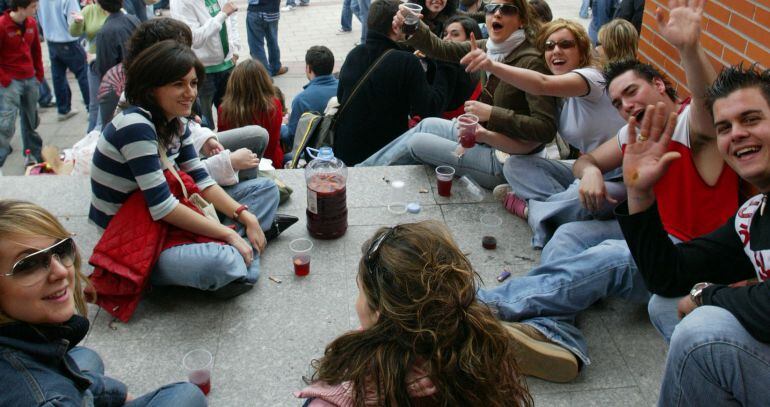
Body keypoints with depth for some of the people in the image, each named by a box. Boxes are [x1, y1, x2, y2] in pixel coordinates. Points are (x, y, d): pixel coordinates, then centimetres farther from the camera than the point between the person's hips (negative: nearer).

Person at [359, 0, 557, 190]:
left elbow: (546, 128, -29)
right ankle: (363, 168, 28)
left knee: (417, 142, 0)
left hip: (505, 163, -7)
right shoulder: (489, 48, 0)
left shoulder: (531, 62, -24)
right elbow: (440, 49, -5)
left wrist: (492, 113, -30)